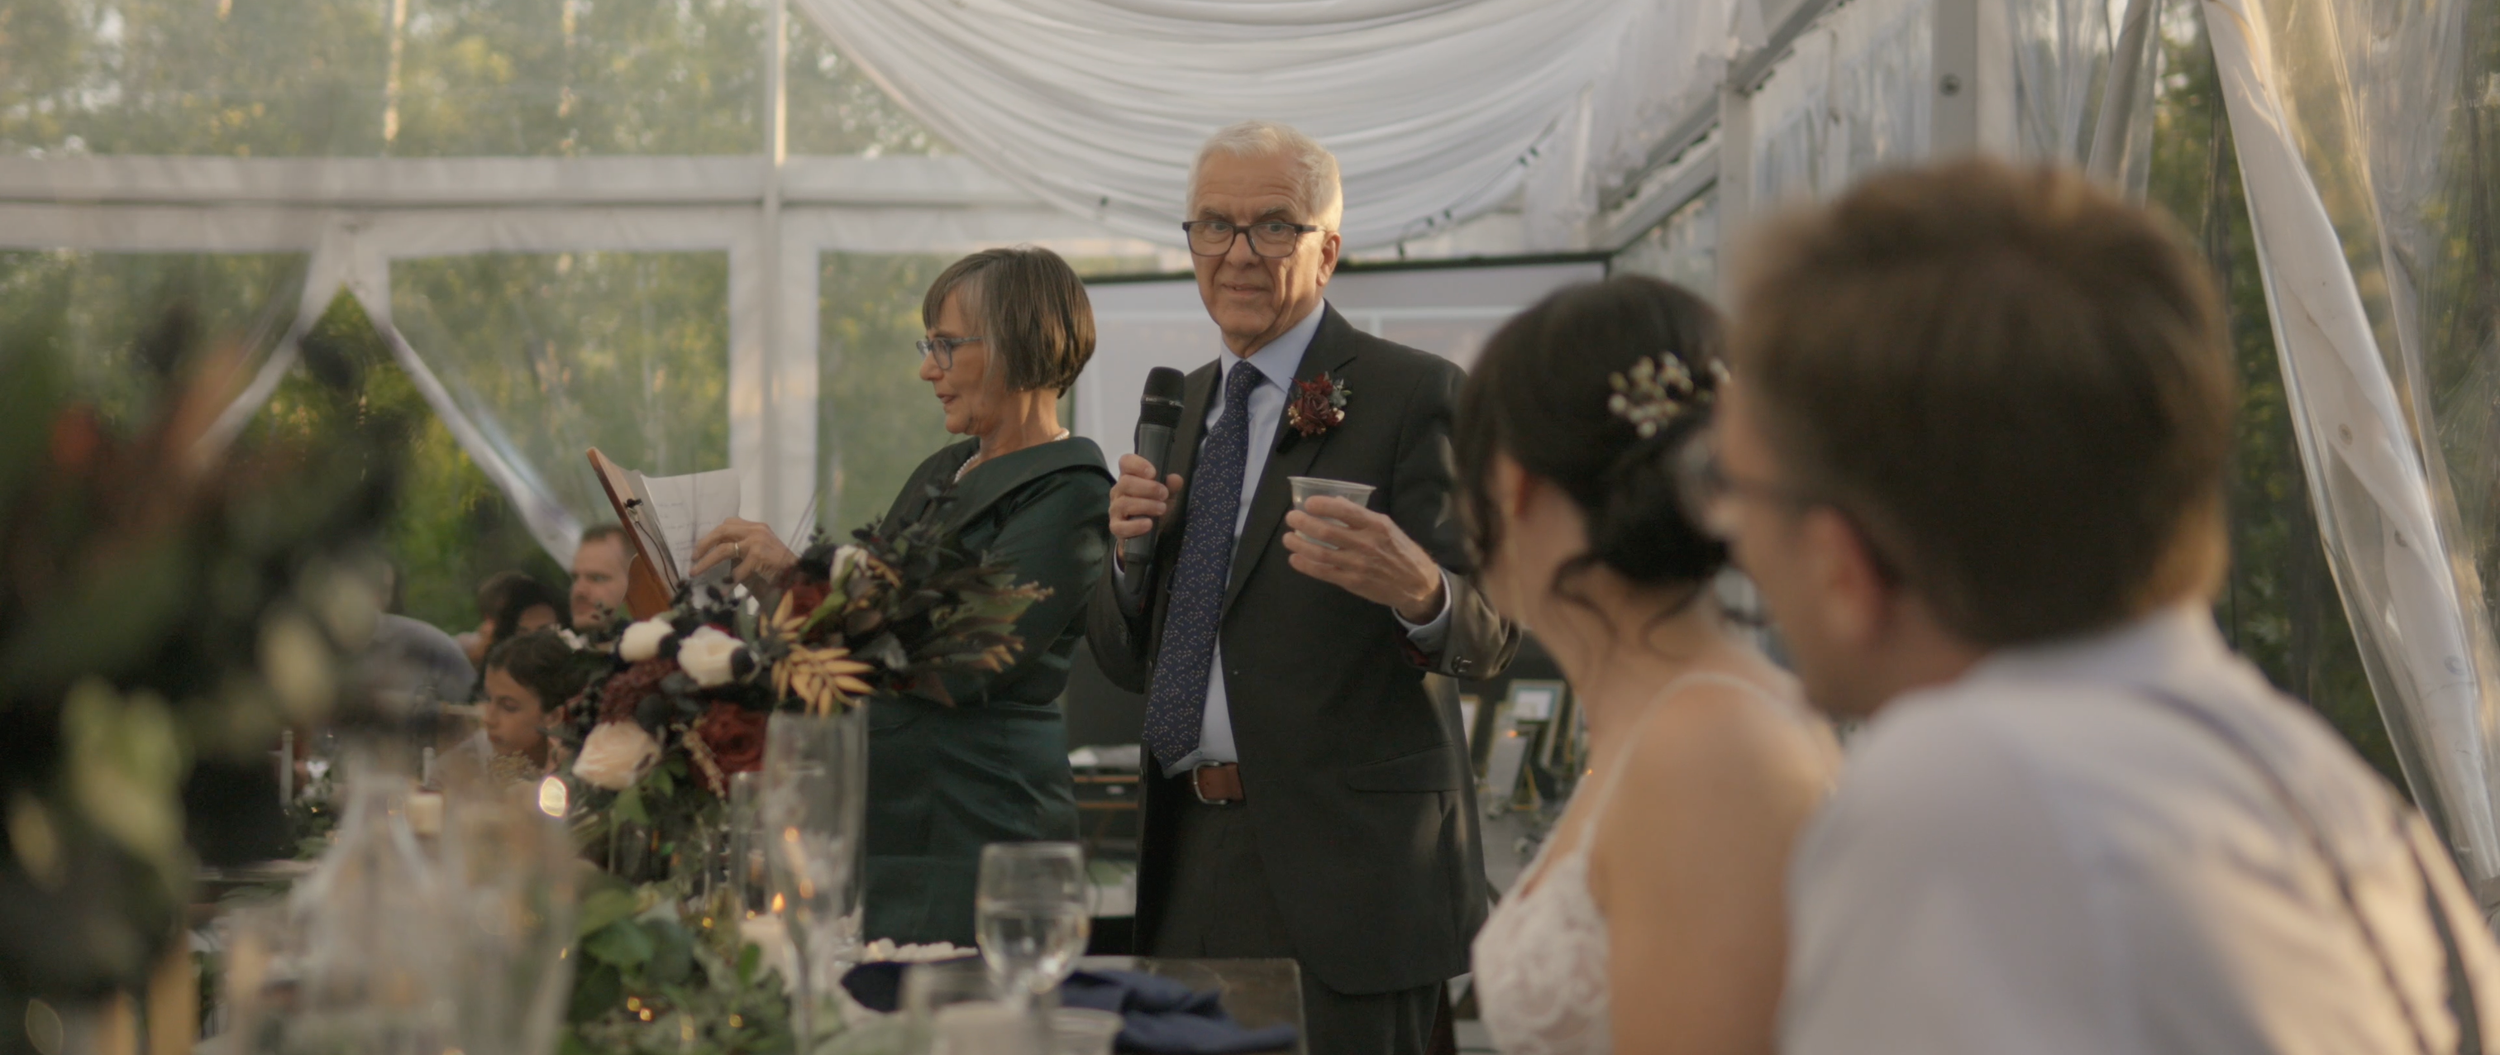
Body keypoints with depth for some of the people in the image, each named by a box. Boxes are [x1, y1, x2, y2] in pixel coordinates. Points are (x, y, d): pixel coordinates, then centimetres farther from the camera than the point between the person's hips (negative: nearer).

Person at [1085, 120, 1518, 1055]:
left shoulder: (1415, 396, -5)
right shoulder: (1185, 404, 16)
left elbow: (1491, 637, -12)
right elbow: (1126, 662, 15)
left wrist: (1419, 590, -35)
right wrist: (1131, 549, -5)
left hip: (1340, 864, -6)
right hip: (1192, 863, 6)